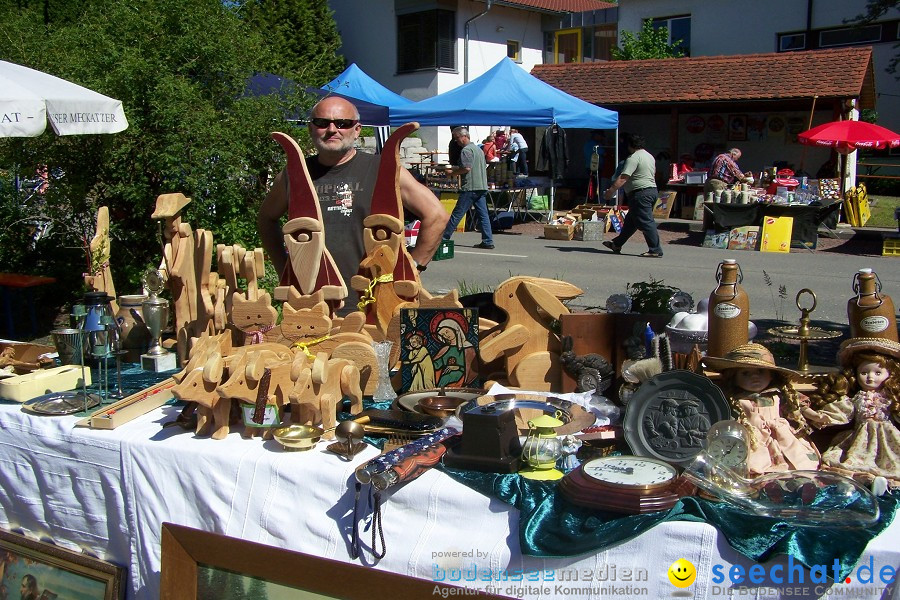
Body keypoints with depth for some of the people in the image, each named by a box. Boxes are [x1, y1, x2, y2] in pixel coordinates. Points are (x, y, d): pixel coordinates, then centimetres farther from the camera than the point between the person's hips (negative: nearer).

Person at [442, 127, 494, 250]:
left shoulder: (466, 150, -9)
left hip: (470, 187, -9)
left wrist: (452, 172, -5)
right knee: (483, 214, 5)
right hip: (482, 186, 9)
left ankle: (444, 237, 1)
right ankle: (488, 242, 2)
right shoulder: (478, 149, 20)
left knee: (457, 213, -4)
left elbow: (466, 168, -20)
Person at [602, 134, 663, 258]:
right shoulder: (650, 156, 17)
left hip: (640, 193, -10)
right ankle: (617, 244, 26)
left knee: (646, 222, -9)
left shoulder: (634, 157, -13)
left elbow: (623, 178, -21)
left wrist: (610, 191, -21)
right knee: (631, 220, 16)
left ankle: (656, 250, -10)